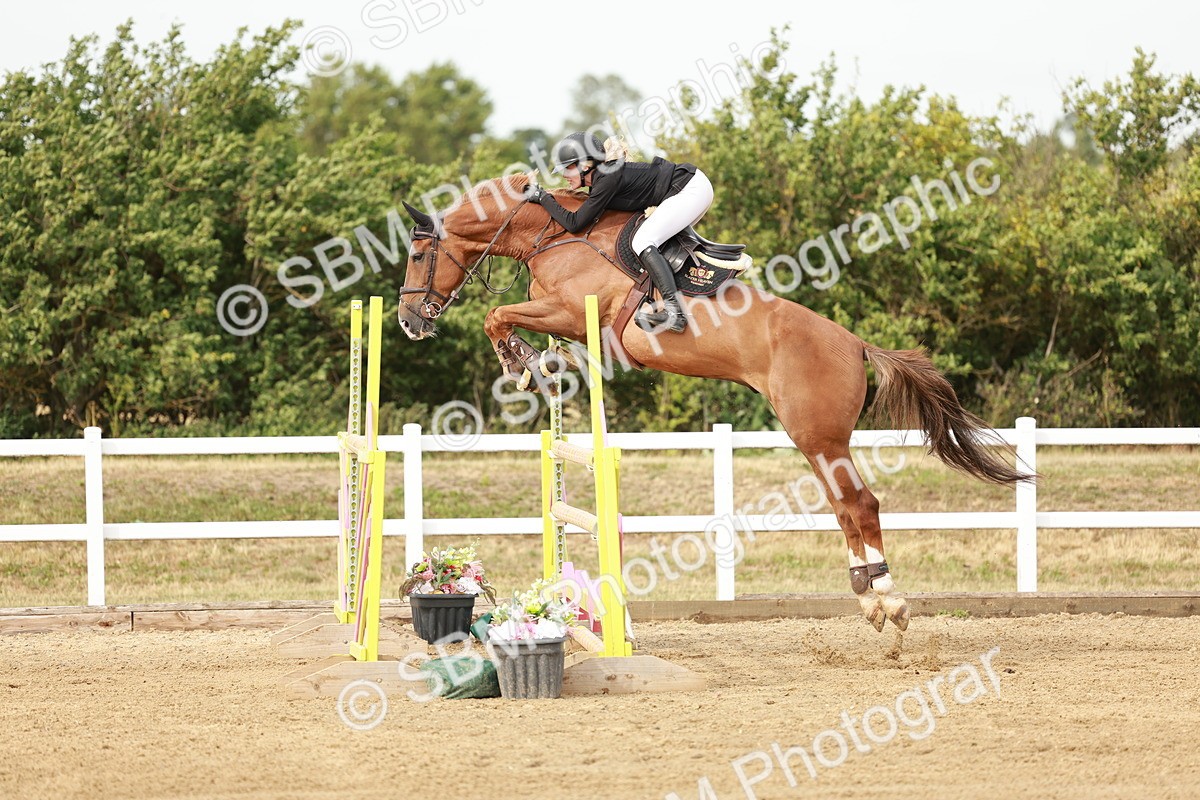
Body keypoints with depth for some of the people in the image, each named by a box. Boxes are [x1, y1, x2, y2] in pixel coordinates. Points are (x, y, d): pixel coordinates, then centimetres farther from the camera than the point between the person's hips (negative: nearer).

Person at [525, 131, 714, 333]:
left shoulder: (608, 179, -20)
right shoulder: (600, 178, 8)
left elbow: (575, 223, -17)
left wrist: (543, 198, -8)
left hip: (692, 190, -10)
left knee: (643, 242, -19)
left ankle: (674, 311, -29)